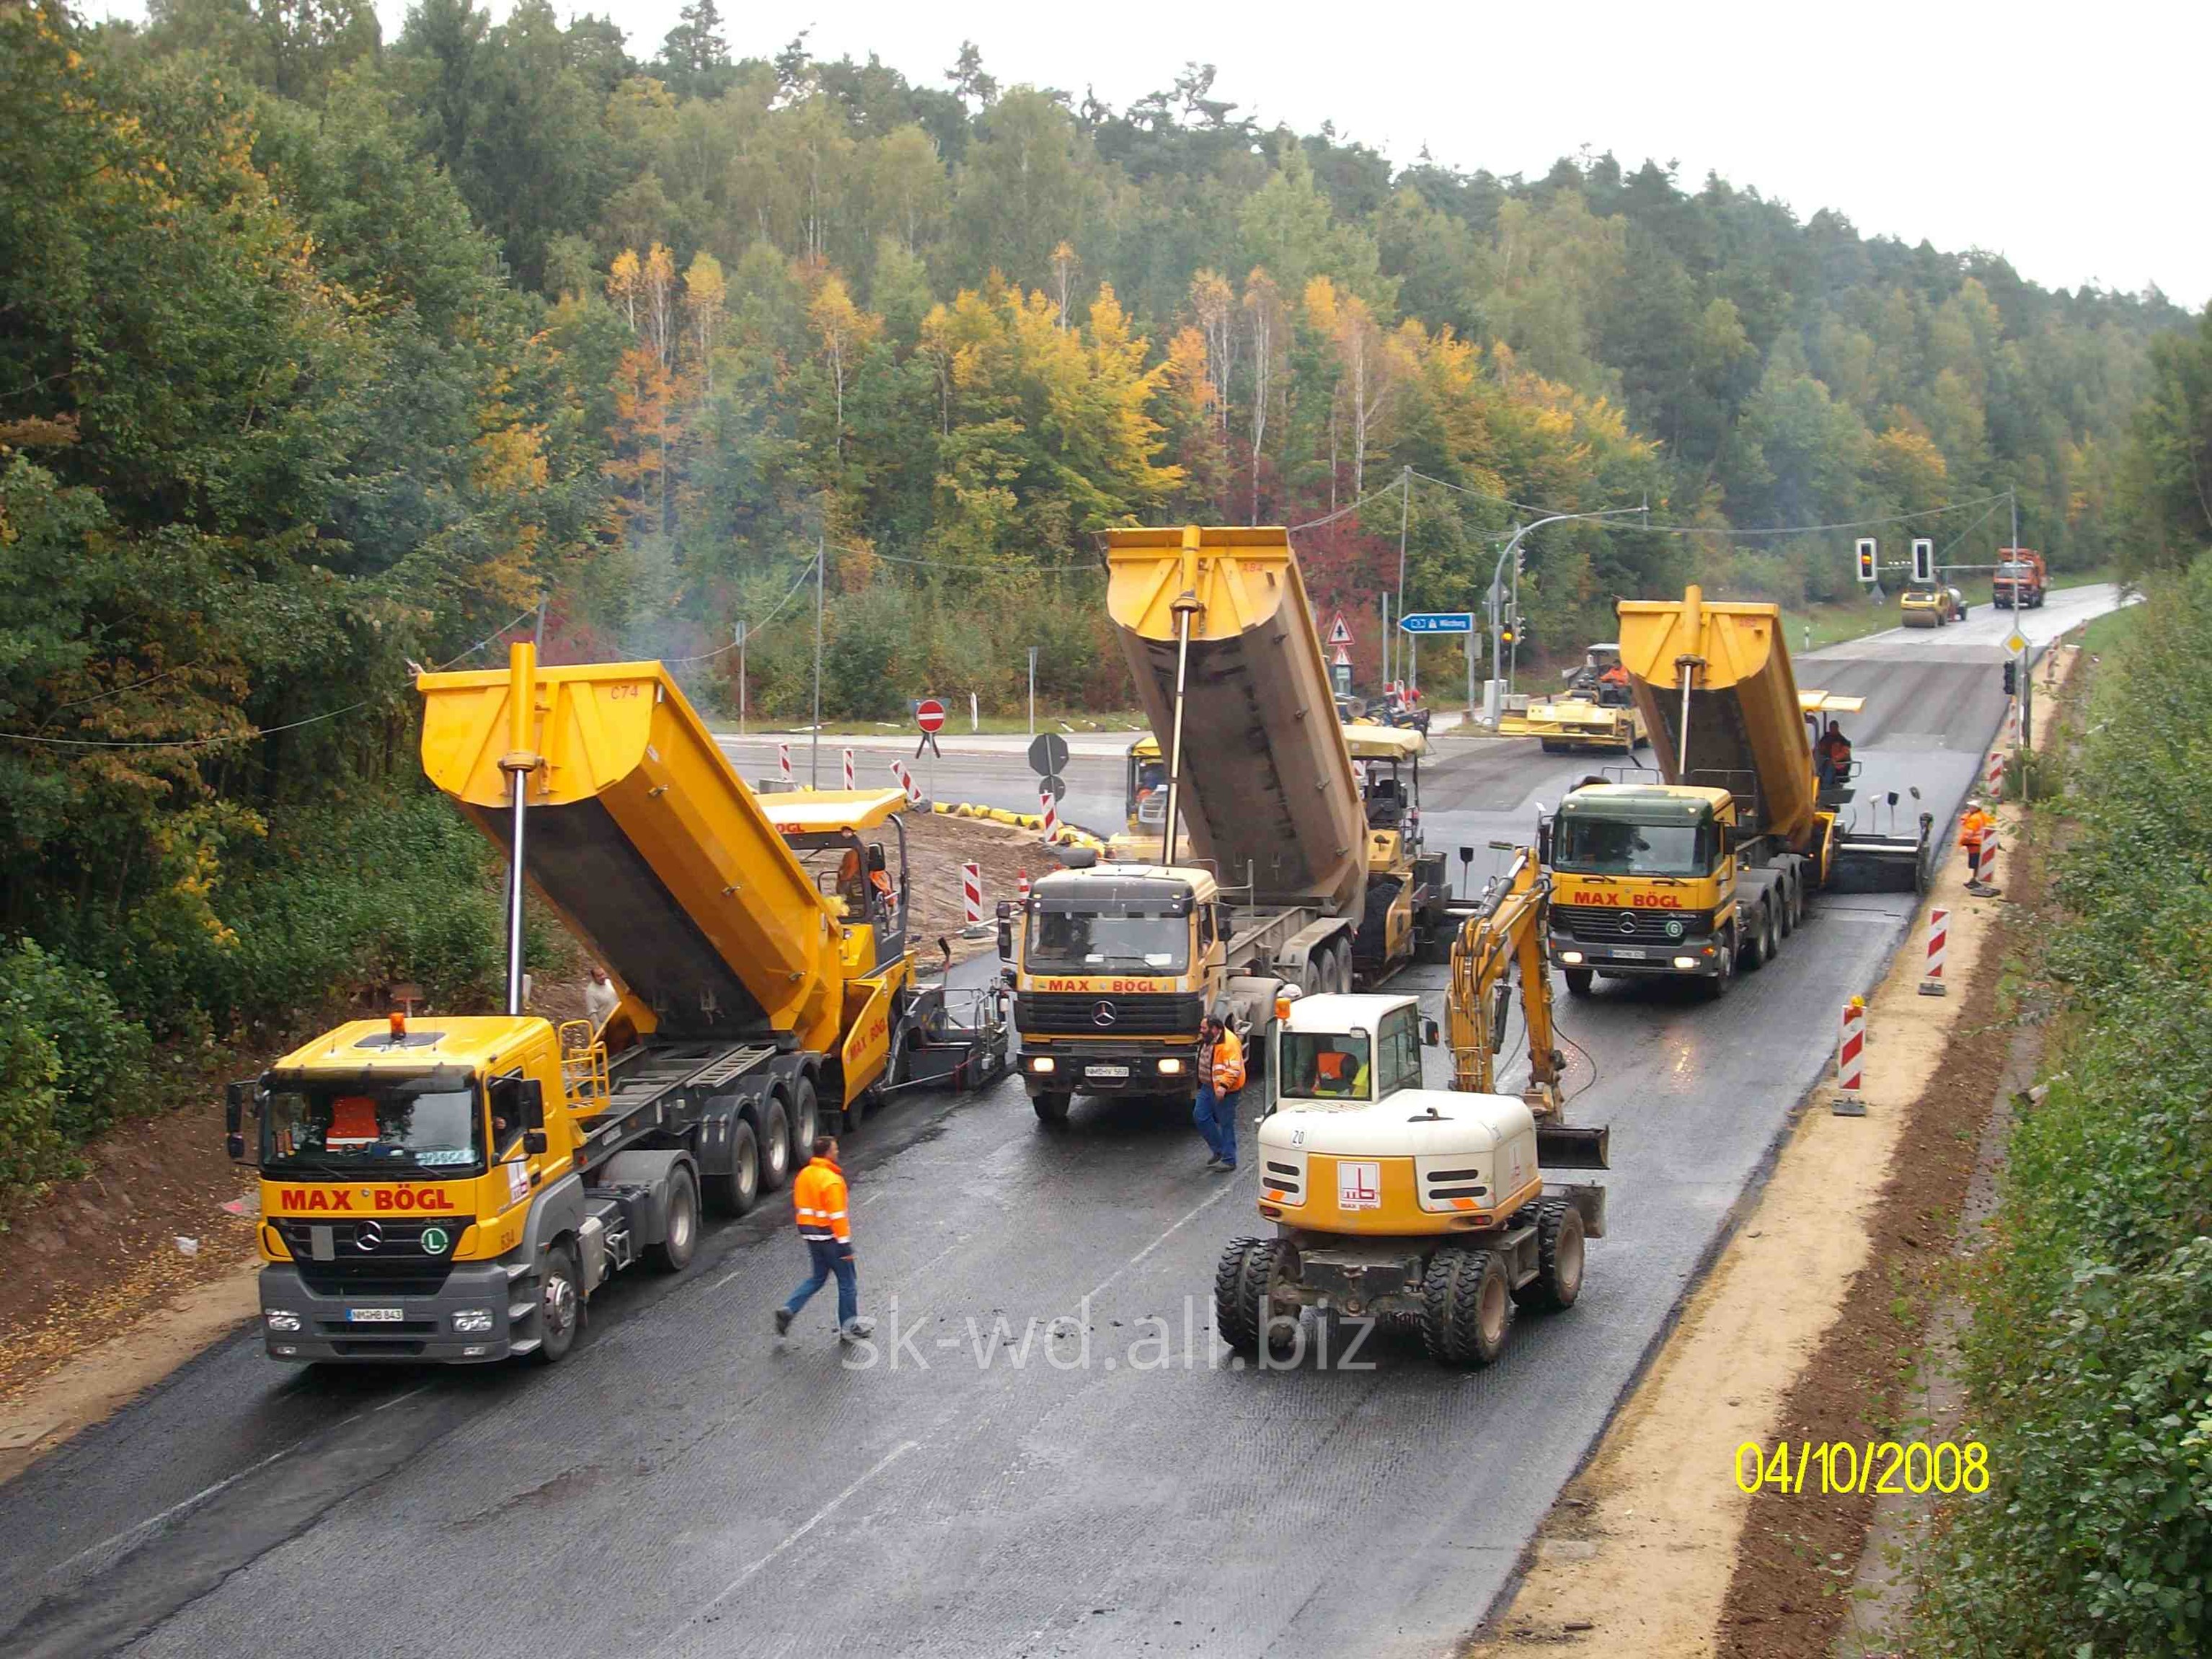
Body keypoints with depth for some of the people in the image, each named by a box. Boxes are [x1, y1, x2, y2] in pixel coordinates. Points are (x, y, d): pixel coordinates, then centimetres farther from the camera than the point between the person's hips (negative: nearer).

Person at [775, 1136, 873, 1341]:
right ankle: (848, 1328, 14)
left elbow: (798, 1207, 13)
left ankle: (788, 1310, 3)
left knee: (818, 1277, 20)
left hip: (811, 1236, 8)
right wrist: (845, 1244, -20)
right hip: (830, 1237, -8)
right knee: (847, 1281, 6)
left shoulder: (804, 1175, 5)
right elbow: (837, 1215, -23)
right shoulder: (832, 1180, -21)